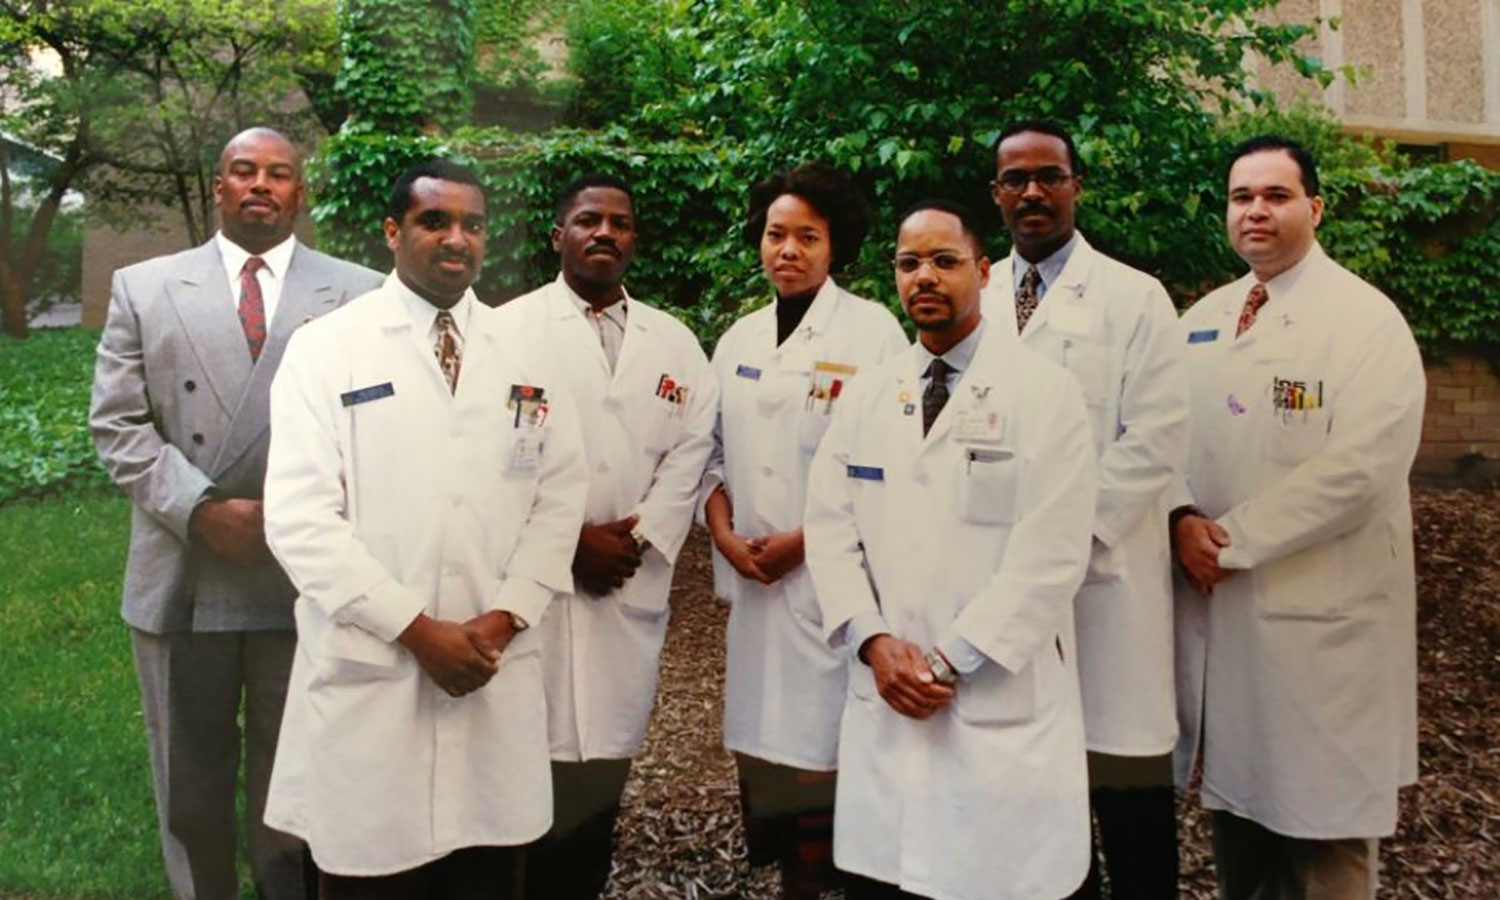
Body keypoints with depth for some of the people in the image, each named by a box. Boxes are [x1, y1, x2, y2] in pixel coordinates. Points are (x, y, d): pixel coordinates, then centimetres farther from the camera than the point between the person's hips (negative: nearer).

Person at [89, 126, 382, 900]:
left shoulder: (359, 294, 4)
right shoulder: (143, 287, 8)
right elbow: (117, 424, 2)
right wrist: (201, 509, -12)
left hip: (308, 577, -1)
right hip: (180, 575, 2)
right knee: (189, 783, 16)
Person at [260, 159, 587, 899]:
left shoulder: (525, 358, 10)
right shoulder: (325, 348, -2)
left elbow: (561, 495, 6)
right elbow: (299, 518, -9)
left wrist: (505, 617, -7)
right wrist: (417, 628, -13)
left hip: (498, 674, 3)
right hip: (370, 675, -3)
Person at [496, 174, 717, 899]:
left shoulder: (676, 343, 14)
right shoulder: (511, 328, 3)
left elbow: (691, 451, 6)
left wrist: (639, 536, -7)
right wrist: (569, 542, -10)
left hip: (633, 588, 3)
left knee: (604, 763, 8)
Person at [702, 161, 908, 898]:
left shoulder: (873, 331, -4)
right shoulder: (739, 340, 12)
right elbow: (712, 450, 15)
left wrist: (806, 538, -12)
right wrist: (723, 532, -1)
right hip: (753, 581, 5)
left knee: (828, 743, -2)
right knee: (766, 738, 10)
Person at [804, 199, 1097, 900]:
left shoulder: (1045, 393, -5)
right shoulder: (866, 398, 9)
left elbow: (1052, 554, -12)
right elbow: (829, 530, 6)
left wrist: (949, 660, -14)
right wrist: (874, 642, -8)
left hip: (1002, 704, -3)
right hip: (882, 698, 4)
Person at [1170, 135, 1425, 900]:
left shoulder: (1365, 319, -7)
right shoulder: (1202, 320, 11)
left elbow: (1358, 467, -18)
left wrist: (1234, 540, -17)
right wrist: (1183, 518, -9)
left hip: (1321, 616, -5)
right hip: (1216, 607, 6)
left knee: (1323, 836, 6)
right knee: (1233, 799, 17)